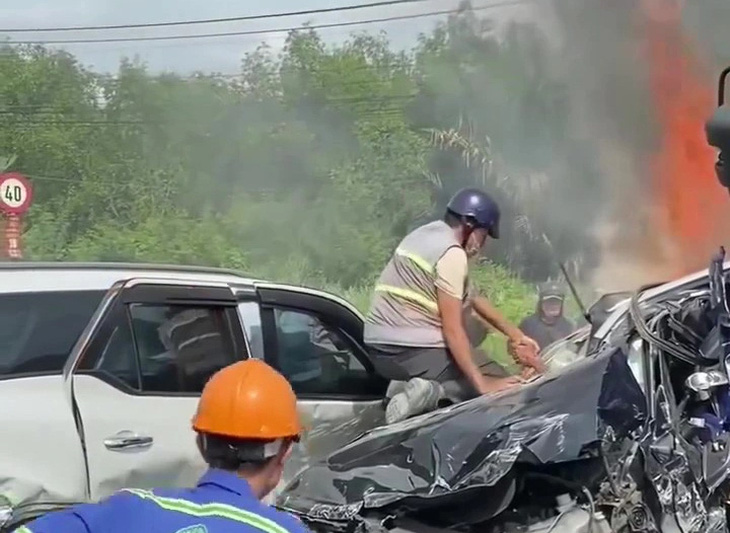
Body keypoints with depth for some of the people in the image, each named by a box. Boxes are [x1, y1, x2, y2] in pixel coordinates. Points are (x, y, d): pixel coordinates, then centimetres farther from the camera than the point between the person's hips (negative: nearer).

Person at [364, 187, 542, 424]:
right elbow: (452, 329, -18)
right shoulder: (451, 253, -13)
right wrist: (482, 384, -19)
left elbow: (473, 297, 22)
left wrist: (515, 334, 23)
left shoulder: (428, 235, 16)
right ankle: (436, 392, -20)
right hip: (414, 349, -9)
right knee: (502, 385, 0)